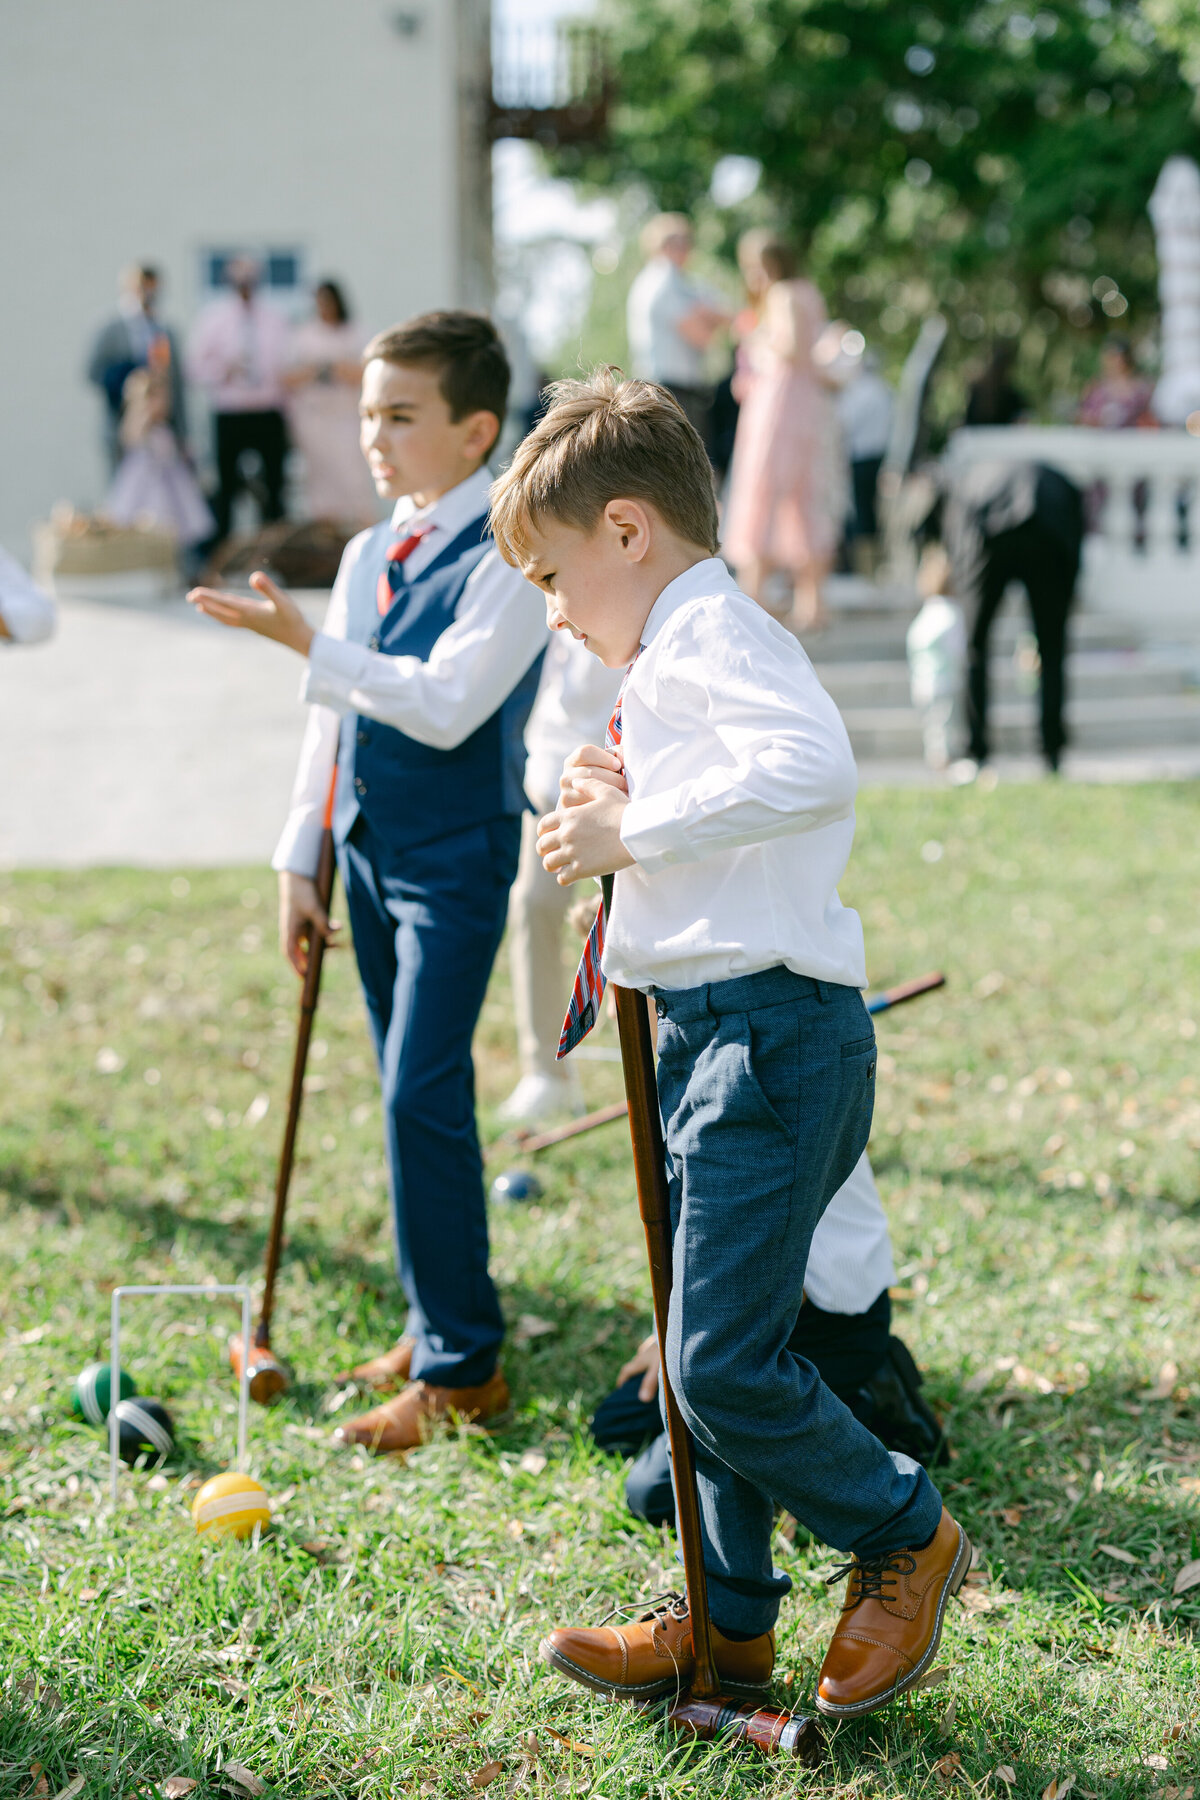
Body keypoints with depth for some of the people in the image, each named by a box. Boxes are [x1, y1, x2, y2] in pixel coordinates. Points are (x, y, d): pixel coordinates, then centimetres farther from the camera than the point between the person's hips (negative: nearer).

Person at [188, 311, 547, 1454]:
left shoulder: (509, 560, -13)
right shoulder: (366, 556, 10)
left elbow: (448, 706, -25)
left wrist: (307, 644, -26)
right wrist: (299, 860, 14)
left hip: (456, 859, -7)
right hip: (371, 849, 7)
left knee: (421, 1099, -12)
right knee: (412, 1098, 13)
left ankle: (459, 1368, -3)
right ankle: (440, 1320, 25)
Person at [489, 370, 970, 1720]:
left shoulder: (710, 629, -11)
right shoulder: (677, 654, 21)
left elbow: (812, 767, -30)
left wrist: (635, 830, -22)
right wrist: (627, 805, 10)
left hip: (772, 1035, -11)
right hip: (712, 1037, 11)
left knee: (721, 1364, -10)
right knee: (713, 1353, 16)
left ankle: (902, 1536, 12)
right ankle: (729, 1619, 27)